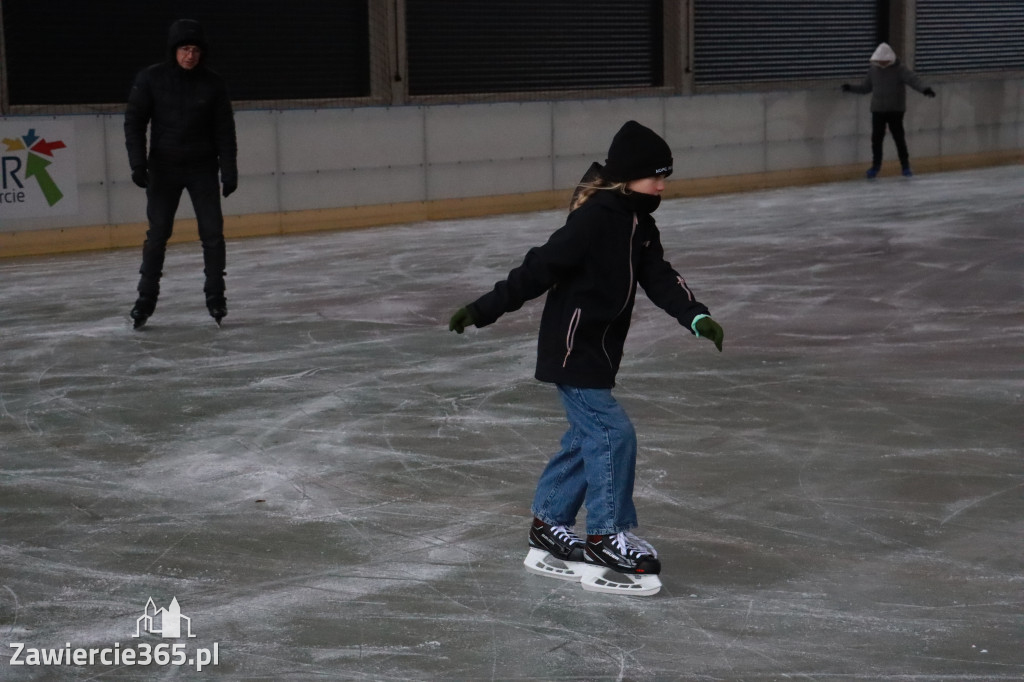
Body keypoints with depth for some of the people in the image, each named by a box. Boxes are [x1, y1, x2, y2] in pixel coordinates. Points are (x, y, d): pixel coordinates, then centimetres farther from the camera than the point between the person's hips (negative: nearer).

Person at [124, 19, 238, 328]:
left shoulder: (212, 84, -4)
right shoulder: (150, 79, -7)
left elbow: (224, 130, 0)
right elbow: (134, 122, -5)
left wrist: (229, 170, -4)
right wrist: (138, 163, -13)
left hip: (203, 168, 1)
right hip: (163, 168, -1)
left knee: (213, 232, -2)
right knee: (157, 234, 1)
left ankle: (215, 296, 9)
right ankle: (146, 297, 10)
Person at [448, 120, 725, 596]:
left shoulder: (639, 226, 7)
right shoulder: (595, 218, -22)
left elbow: (661, 280, 0)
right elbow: (540, 267, -22)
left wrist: (695, 317, -16)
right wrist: (484, 310, -20)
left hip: (597, 352, 10)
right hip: (572, 350, -10)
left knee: (585, 439, 16)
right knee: (612, 435, -10)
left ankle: (549, 530, 28)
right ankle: (606, 540, 0)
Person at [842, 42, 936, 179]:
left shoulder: (899, 70, -9)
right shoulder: (873, 70, 4)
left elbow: (913, 80, -24)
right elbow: (865, 88, 15)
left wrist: (925, 89, -40)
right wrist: (851, 88, 3)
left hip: (895, 111, -3)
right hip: (878, 111, 3)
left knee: (899, 138, -1)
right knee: (876, 138, 5)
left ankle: (905, 165, 12)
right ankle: (876, 165, 20)